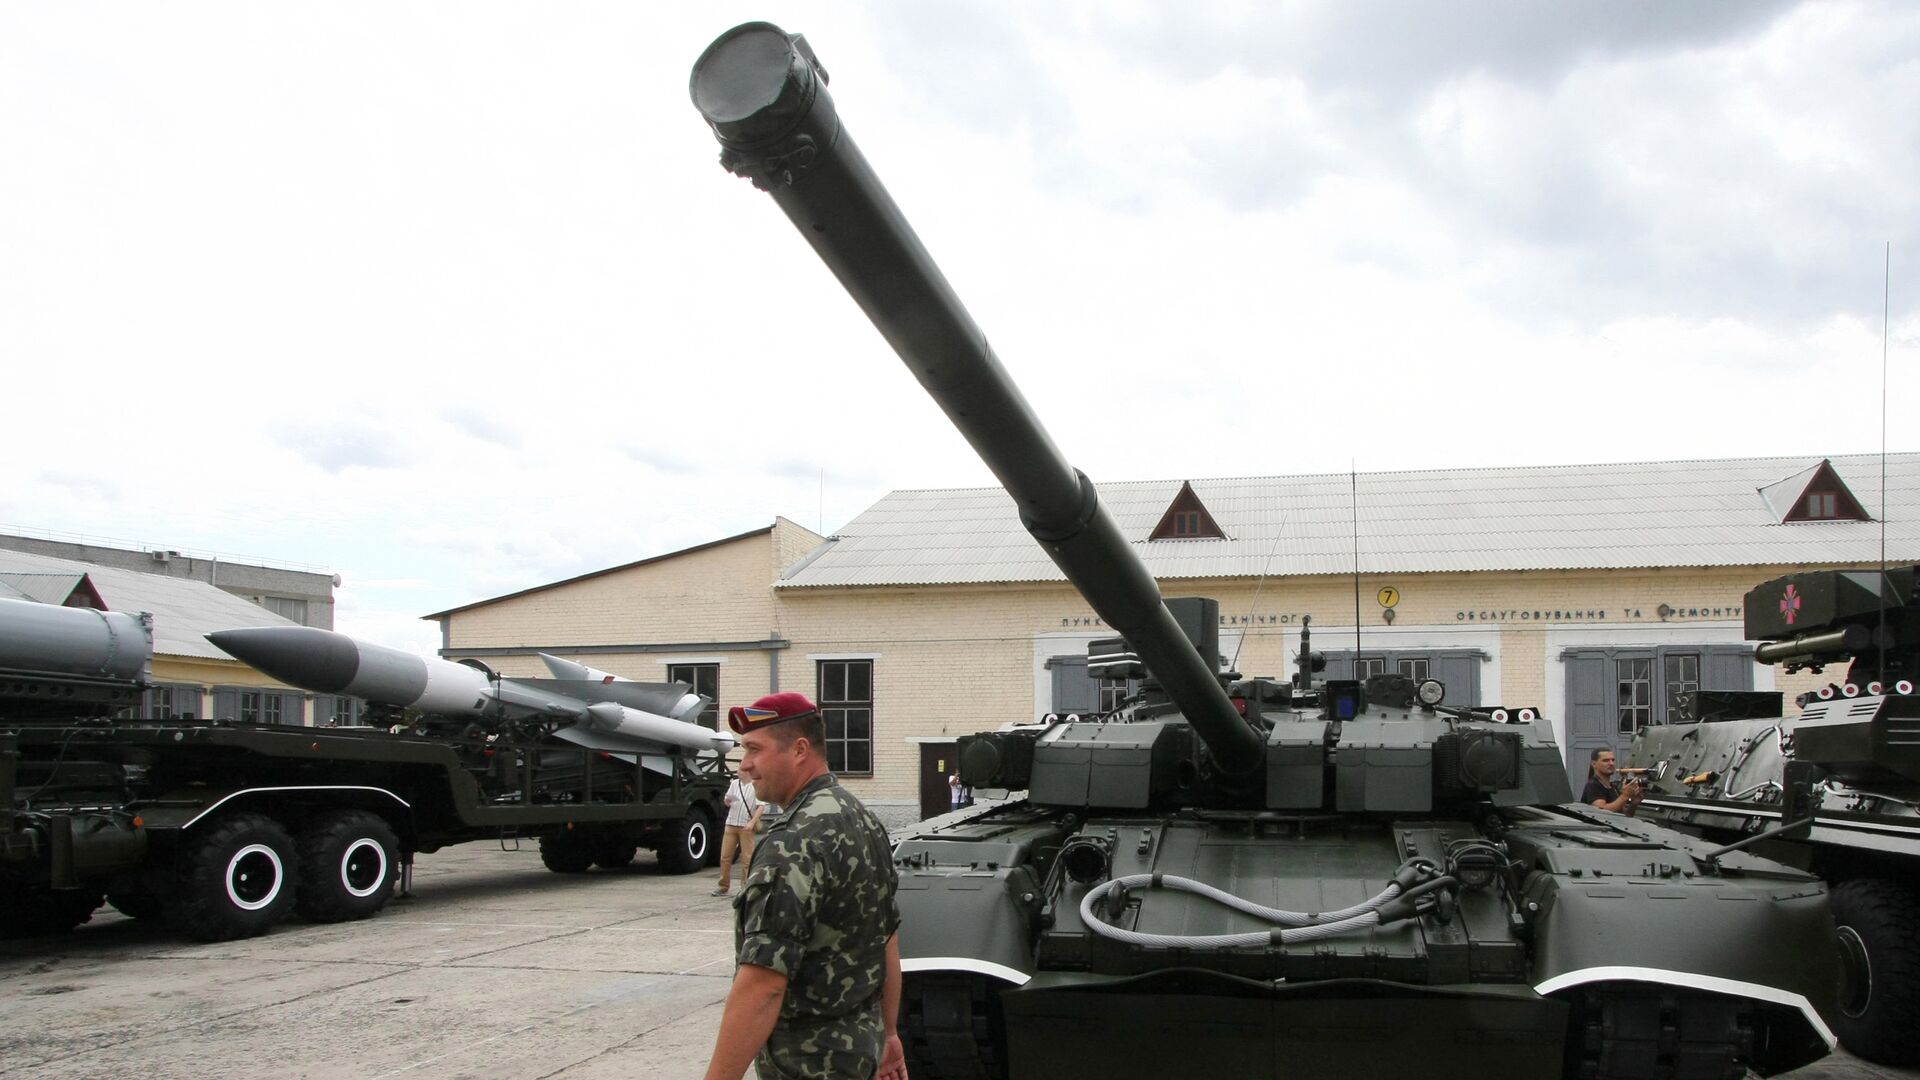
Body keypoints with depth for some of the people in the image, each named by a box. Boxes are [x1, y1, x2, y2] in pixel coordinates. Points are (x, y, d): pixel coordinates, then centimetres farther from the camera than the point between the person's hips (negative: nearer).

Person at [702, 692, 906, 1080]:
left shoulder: (794, 843, -23)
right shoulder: (864, 820, 7)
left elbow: (762, 985, -28)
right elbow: (888, 939, 15)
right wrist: (888, 1033, 23)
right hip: (862, 1044, 9)